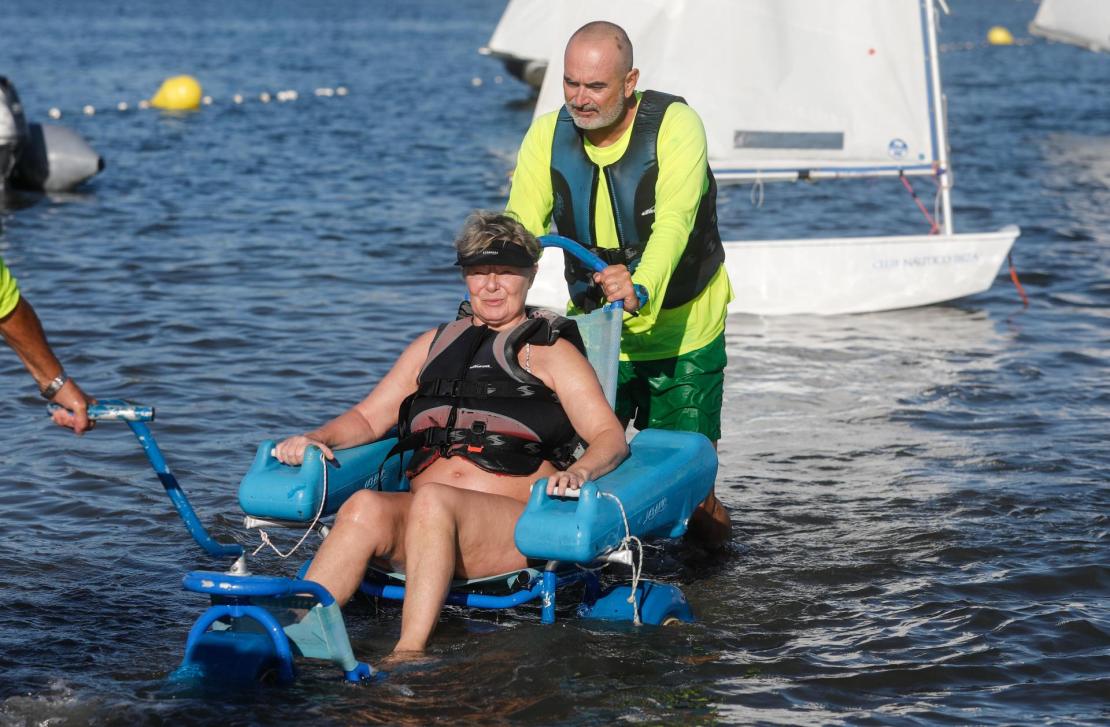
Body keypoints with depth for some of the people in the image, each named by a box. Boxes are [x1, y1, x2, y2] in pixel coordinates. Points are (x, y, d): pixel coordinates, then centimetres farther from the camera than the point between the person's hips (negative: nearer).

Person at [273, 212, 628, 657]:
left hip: (515, 524, -3)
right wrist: (317, 438, 2)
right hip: (423, 524, 3)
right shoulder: (435, 345, 26)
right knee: (365, 507, -30)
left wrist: (579, 471, -21)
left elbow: (611, 437, 2)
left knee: (433, 501, -35)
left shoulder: (551, 352, 13)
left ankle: (409, 654, -45)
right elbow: (369, 417, 24)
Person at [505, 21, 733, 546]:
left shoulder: (675, 125, -19)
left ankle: (701, 504, 32)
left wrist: (640, 290, -52)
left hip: (681, 330, -2)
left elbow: (673, 223, -33)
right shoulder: (547, 136, -7)